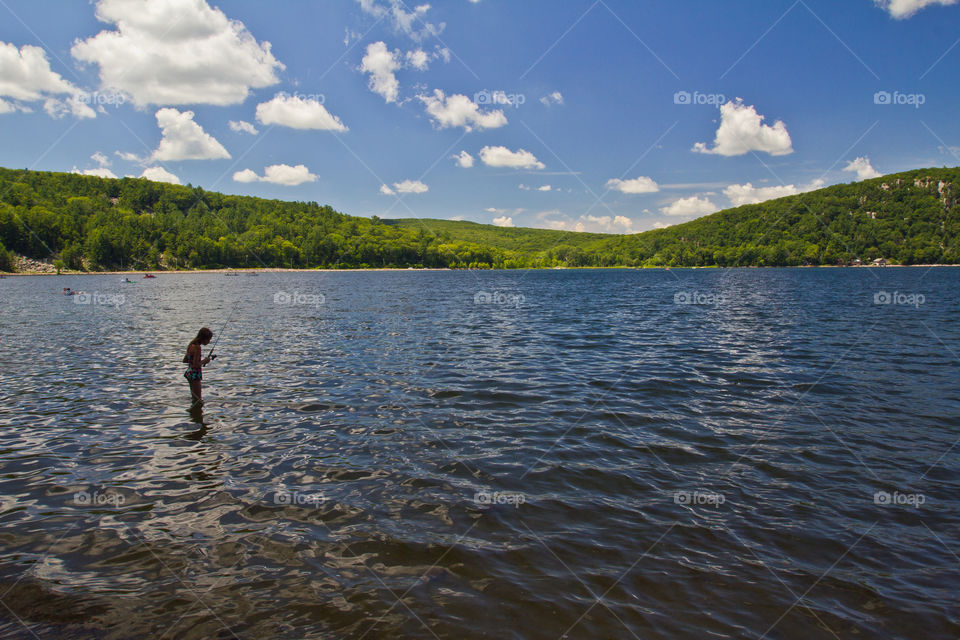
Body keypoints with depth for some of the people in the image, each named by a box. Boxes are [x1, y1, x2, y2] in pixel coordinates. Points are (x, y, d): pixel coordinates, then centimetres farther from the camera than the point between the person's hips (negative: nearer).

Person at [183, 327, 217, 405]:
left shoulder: (191, 345, 7)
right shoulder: (197, 347, -21)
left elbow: (185, 360, 17)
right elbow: (196, 365, -26)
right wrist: (204, 361, -8)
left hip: (189, 372, 10)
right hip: (194, 374, -10)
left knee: (195, 398, 21)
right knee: (198, 401, -1)